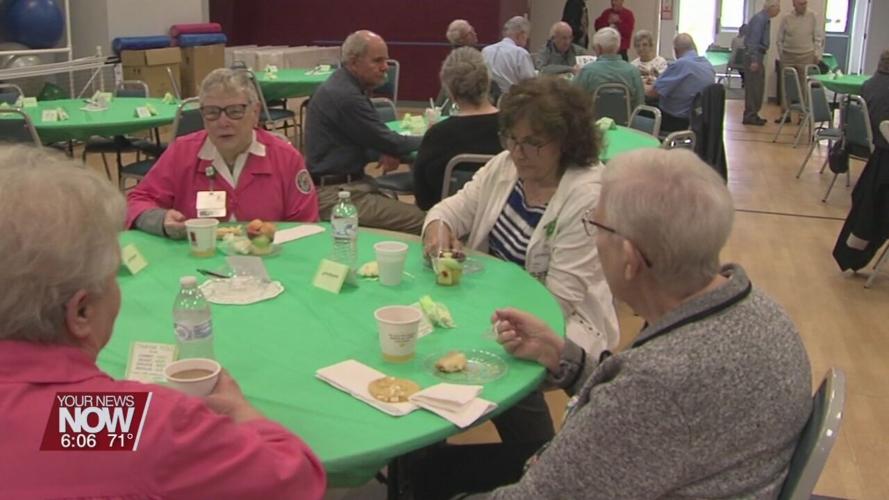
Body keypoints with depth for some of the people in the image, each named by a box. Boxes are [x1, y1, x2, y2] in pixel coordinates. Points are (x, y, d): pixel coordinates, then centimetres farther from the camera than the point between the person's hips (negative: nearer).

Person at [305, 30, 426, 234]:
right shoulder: (344, 95, -18)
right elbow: (389, 142, -13)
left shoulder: (344, 86, 13)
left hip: (353, 181, 10)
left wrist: (385, 152, -2)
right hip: (335, 194, -10)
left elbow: (372, 138, 21)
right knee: (420, 223, -21)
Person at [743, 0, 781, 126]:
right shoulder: (759, 19, -15)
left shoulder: (765, 19, 14)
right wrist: (754, 60, -24)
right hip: (754, 56, -10)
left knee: (757, 87, 12)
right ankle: (750, 116, -3)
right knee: (753, 87, -7)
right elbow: (754, 40, -21)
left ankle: (752, 114, 18)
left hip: (757, 56, 10)